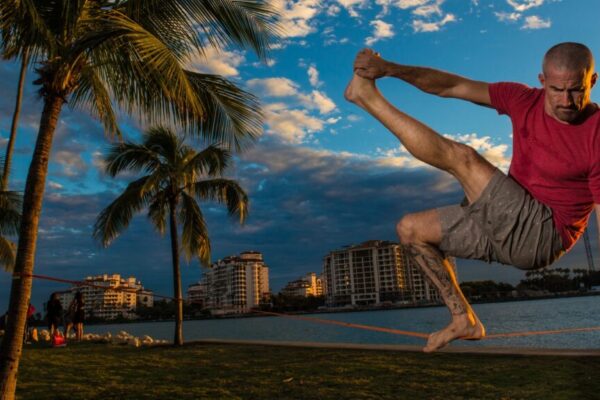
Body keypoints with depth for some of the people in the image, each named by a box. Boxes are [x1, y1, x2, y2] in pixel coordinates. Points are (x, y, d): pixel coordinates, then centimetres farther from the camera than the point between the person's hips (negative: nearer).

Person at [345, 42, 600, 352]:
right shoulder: (524, 101, 0)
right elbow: (451, 86, -6)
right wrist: (389, 68, -18)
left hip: (540, 237, -7)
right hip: (507, 228, 7)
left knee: (462, 158, -21)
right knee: (410, 229, 8)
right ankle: (464, 320, 8)